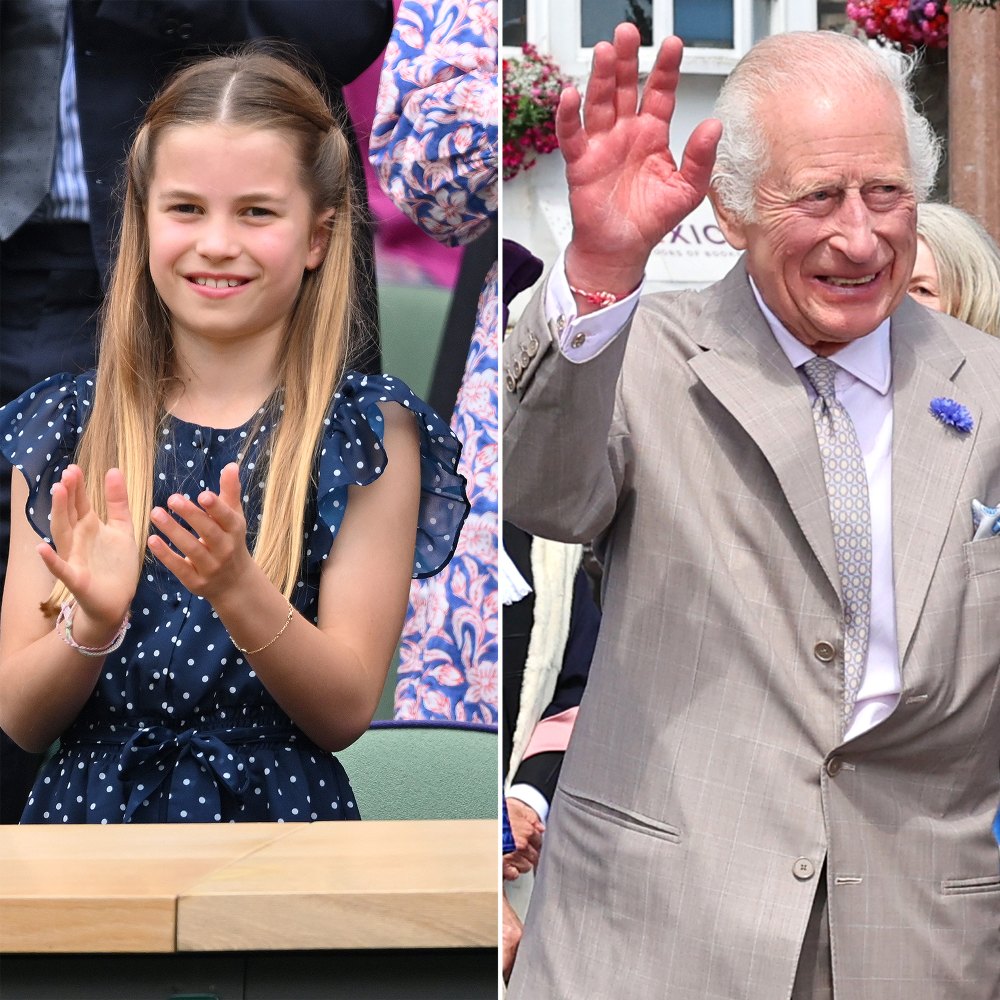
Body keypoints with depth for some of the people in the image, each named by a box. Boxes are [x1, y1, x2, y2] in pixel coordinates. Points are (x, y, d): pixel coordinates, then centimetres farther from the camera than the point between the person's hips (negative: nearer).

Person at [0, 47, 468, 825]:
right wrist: (94, 621, -20)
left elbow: (347, 712, -8)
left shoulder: (370, 432, -3)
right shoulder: (64, 426, 1)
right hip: (89, 808, 2)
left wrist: (237, 591, -24)